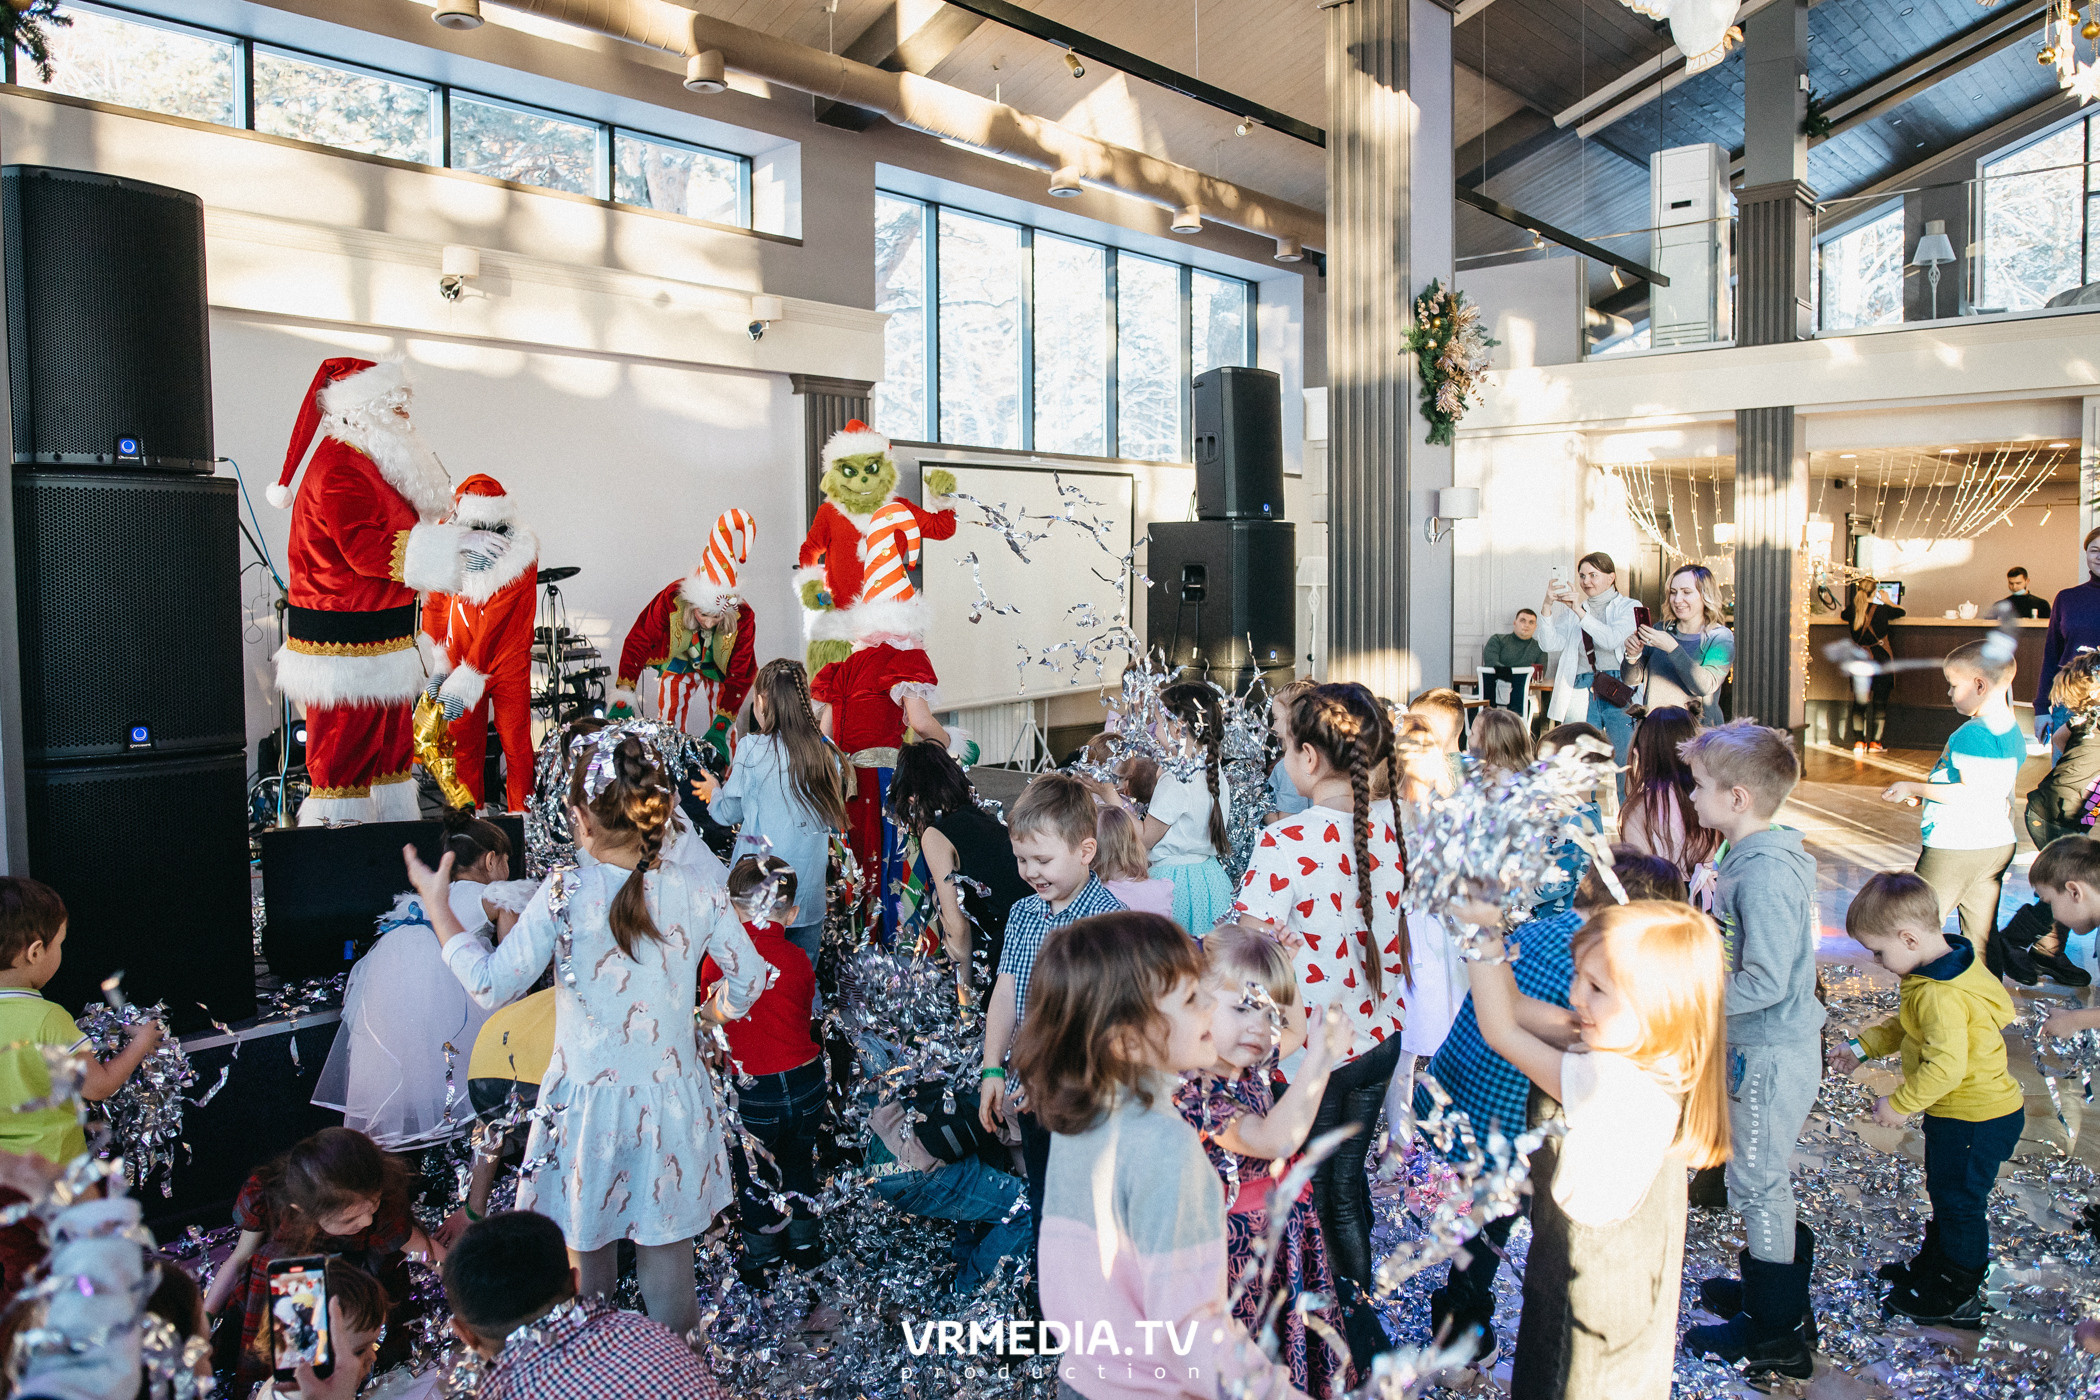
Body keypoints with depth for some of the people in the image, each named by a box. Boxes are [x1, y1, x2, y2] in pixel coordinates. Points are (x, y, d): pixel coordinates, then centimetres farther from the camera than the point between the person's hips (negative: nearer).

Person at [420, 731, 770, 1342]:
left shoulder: (565, 895, -19)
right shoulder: (696, 891, -11)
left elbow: (492, 984, -14)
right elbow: (750, 977, -2)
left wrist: (437, 905, -2)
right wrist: (722, 1006, 21)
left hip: (586, 1103, -2)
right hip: (670, 1103, 2)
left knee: (585, 1255, 21)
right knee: (667, 1261, 18)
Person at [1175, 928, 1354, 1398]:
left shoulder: (1248, 1062, -2)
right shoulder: (1191, 1092, -28)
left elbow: (1297, 1030, 20)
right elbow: (1276, 1139, -37)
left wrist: (1279, 959, 6)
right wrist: (1319, 1058, -40)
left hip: (1284, 1231, 8)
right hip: (1240, 1247, -8)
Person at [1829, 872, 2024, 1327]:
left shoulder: (1941, 995, -32)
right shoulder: (1940, 970, 2)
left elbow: (1947, 1065, -35)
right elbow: (1906, 1026, 15)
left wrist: (1900, 1103, -25)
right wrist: (1862, 1046, 9)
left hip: (1974, 1119, -10)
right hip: (1962, 1112, 10)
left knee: (1959, 1202, 6)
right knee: (1944, 1192, 24)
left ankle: (1958, 1298, 22)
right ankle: (1934, 1266, 42)